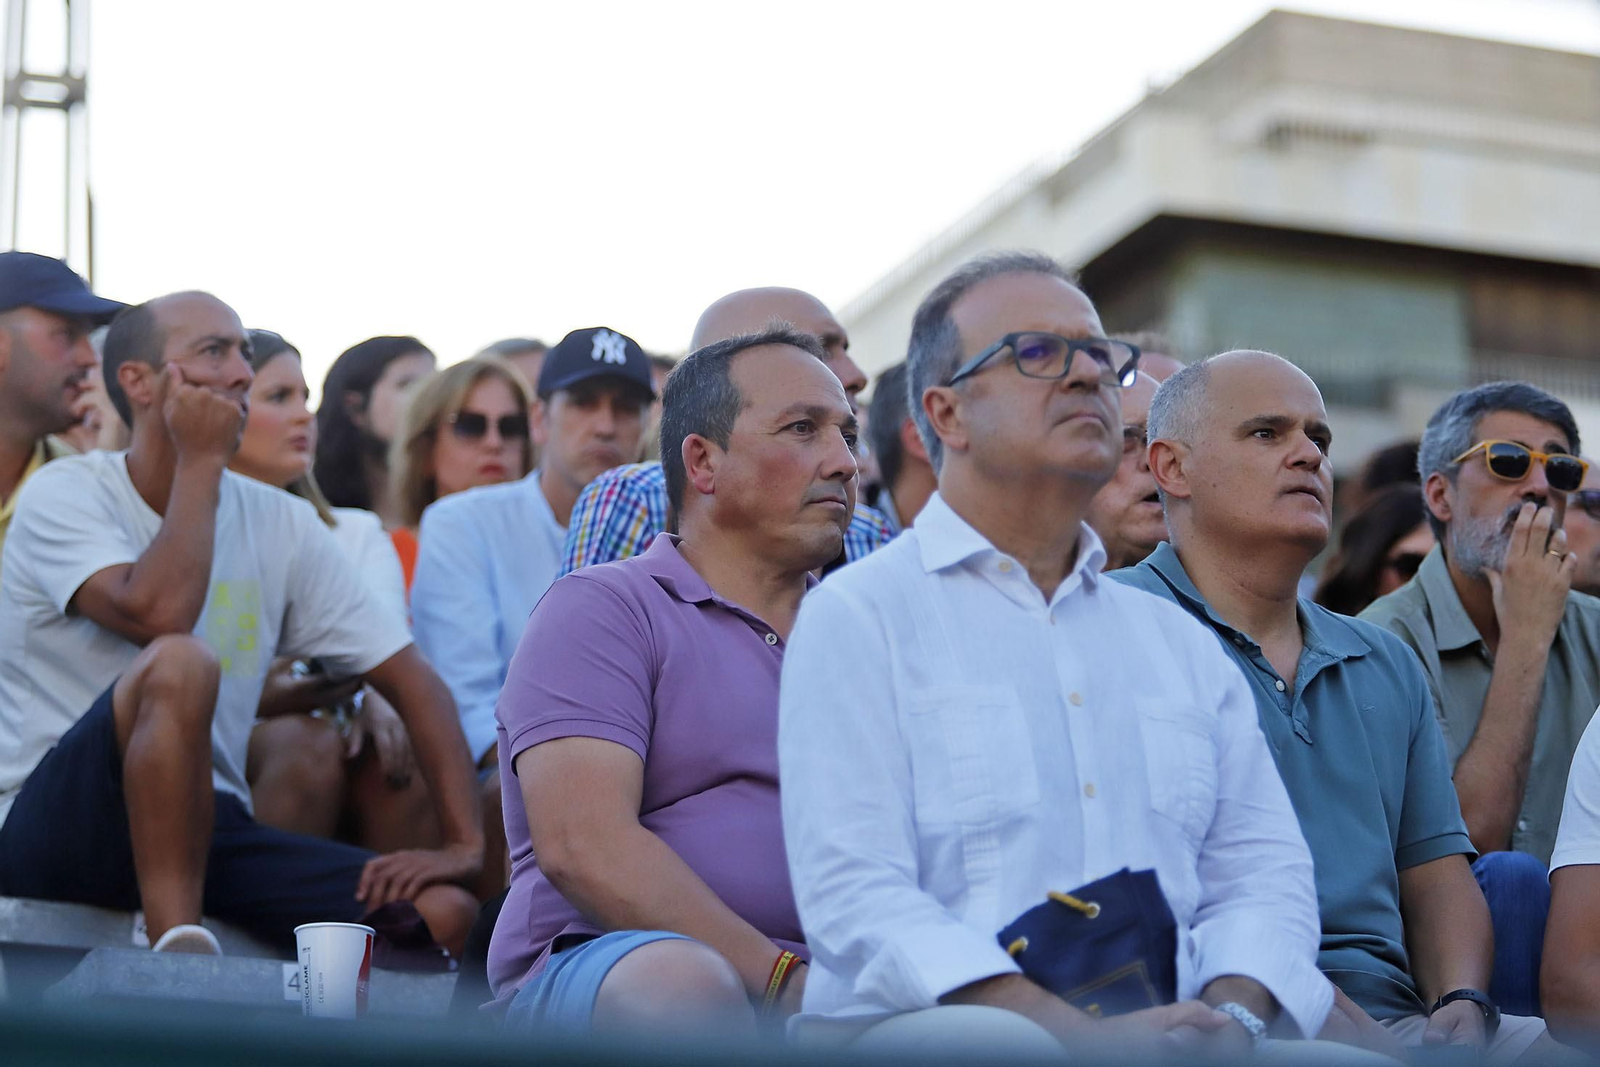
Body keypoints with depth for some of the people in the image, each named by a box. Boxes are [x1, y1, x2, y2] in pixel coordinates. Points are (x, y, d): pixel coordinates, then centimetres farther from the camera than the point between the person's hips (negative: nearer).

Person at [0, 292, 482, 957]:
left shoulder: (282, 524, 8)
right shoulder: (66, 494, -5)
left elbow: (412, 681, 7)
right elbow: (157, 614, -26)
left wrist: (466, 846, -6)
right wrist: (201, 461, -12)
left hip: (204, 830, 4)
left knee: (443, 910, -18)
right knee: (179, 663, -35)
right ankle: (178, 952, -30)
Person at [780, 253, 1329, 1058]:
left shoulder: (1180, 641, 26)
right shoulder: (857, 615, 6)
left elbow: (1260, 865, 18)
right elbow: (854, 895, -6)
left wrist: (1231, 1015, -7)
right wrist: (1086, 1036, -18)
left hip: (1175, 1033, 4)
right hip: (926, 1027, -4)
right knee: (995, 1042, -38)